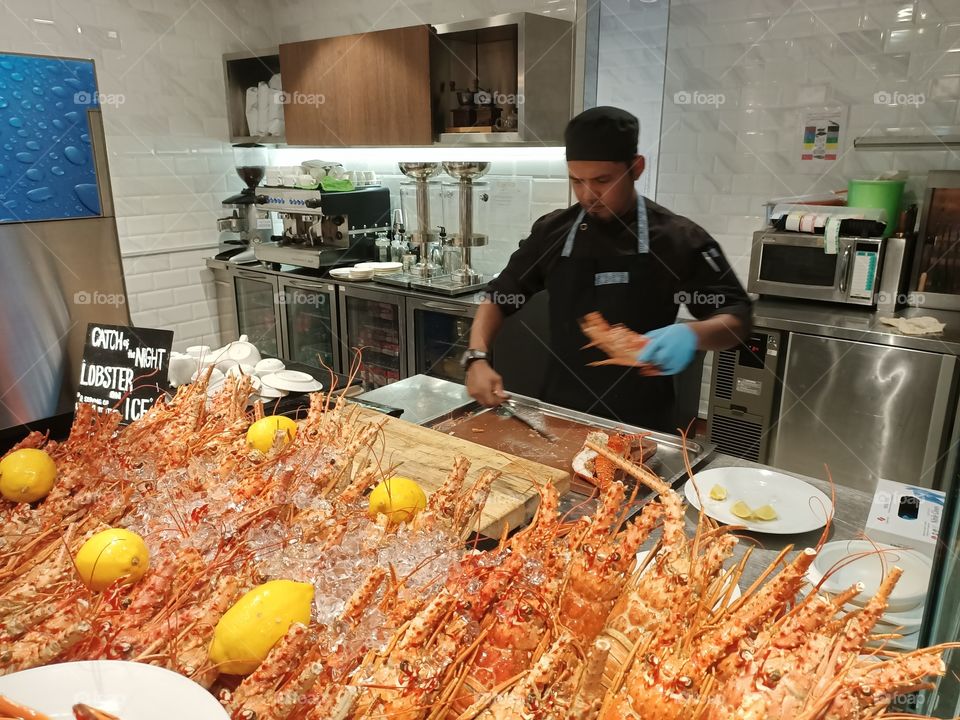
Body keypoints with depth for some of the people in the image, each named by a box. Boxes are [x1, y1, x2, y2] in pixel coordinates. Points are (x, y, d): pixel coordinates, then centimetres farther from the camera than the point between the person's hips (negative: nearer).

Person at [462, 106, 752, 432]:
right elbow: (499, 297, 4)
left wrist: (693, 334, -26)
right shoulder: (552, 231, -1)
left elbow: (737, 317, -5)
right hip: (560, 414, 2)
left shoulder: (678, 238, -8)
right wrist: (477, 358, -12)